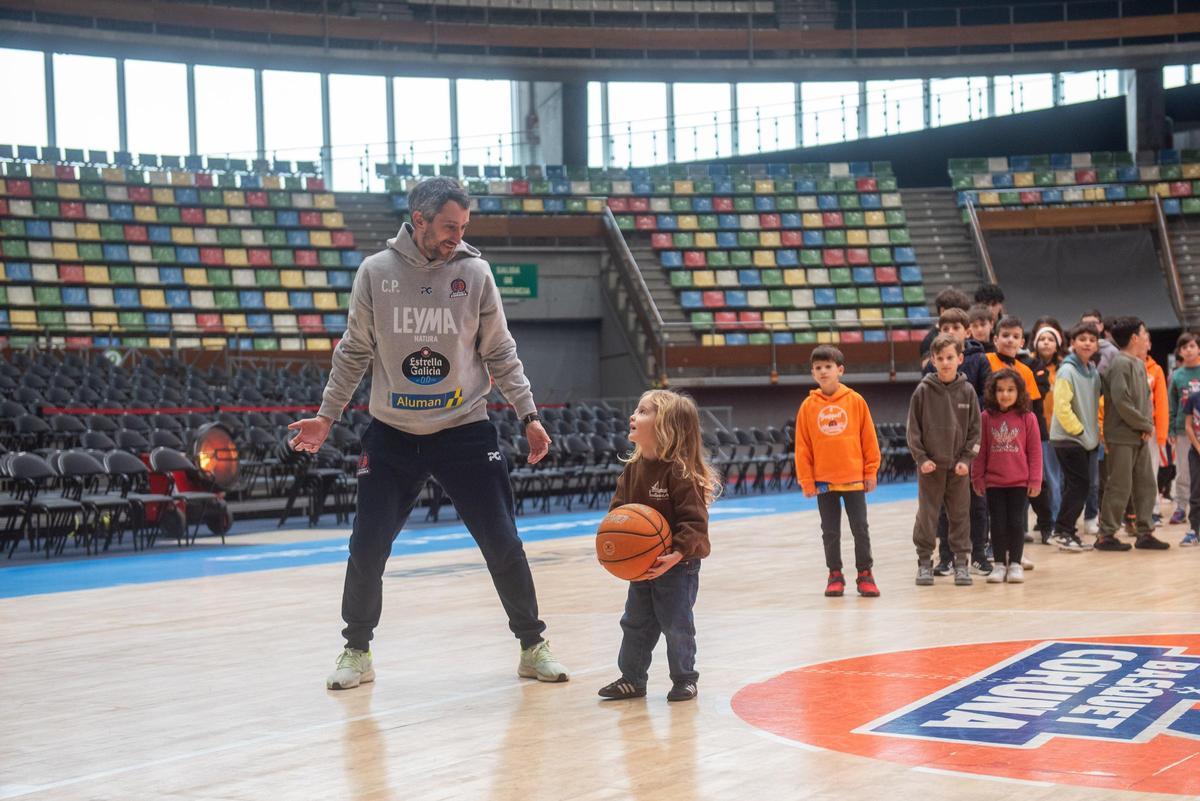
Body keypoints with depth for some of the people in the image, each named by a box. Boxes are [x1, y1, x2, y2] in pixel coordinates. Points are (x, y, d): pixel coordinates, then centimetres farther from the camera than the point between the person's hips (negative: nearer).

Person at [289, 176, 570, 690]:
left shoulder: (475, 273, -4)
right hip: (392, 435, 0)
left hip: (466, 431, 0)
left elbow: (500, 354, 3)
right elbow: (354, 353, 6)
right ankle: (357, 651, 21)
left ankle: (532, 647, 16)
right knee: (367, 548, 0)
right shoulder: (375, 272, -4)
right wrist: (326, 416, 4)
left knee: (503, 544, -1)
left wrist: (529, 416, -4)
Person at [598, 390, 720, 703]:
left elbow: (694, 521, -23)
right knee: (635, 624, 14)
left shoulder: (680, 472, -21)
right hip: (639, 566, 7)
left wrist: (675, 555, -31)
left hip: (677, 567, -7)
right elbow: (618, 506, 7)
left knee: (677, 626, 4)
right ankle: (632, 679, 26)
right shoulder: (633, 469, 1)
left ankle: (684, 680, 21)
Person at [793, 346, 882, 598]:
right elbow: (802, 446, 1)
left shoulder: (855, 400, -3)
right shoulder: (808, 406, -1)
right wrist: (806, 480, -2)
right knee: (830, 532, 9)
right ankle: (835, 575, 19)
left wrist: (871, 471, 0)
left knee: (860, 529, 5)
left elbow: (869, 438, 1)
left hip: (854, 478, -1)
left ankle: (865, 574, 15)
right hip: (823, 481, 1)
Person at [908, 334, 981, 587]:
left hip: (958, 466, 1)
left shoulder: (967, 391, 1)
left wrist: (967, 459, -5)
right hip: (930, 465, -1)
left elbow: (975, 429, 3)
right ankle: (925, 562, 12)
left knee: (960, 514, 6)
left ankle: (962, 561, 14)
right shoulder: (923, 391, -3)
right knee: (927, 514, 2)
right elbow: (913, 428, -1)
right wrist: (921, 458, -8)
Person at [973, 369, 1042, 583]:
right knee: (997, 523, 6)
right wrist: (977, 478, 2)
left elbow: (1035, 451, 0)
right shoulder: (986, 417, -1)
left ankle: (1015, 563, 14)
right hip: (993, 482, 1)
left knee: (1017, 523, 3)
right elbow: (980, 450, 3)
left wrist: (1035, 480, -2)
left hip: (1020, 482, -1)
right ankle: (999, 564, 15)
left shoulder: (1028, 418, -3)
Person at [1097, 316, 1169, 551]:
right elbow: (1121, 402, -21)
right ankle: (1106, 536, 3)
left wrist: (1148, 424, 0)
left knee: (1147, 485, 11)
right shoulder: (1120, 364, -15)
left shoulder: (1139, 364, 13)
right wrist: (1145, 425, -11)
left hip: (1141, 436, 9)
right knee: (1120, 487, -5)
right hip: (1122, 436, -9)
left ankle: (1145, 533, 18)